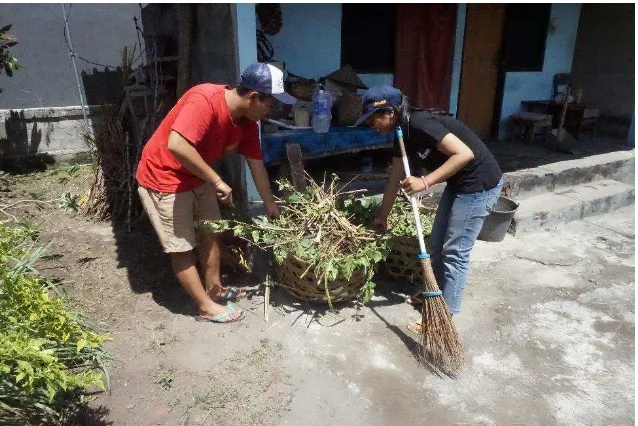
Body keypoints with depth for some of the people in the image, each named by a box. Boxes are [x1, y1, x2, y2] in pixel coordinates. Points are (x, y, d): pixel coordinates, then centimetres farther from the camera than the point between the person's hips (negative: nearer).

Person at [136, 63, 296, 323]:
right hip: (163, 178, -8)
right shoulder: (205, 100, -30)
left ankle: (214, 289, 33)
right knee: (182, 247, 2)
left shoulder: (247, 120, -5)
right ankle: (206, 306, 15)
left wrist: (270, 205, 11)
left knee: (212, 232, 16)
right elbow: (176, 145, -40)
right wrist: (217, 181, -32)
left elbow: (256, 165, 4)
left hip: (198, 177, 9)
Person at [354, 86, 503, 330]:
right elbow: (394, 179, 12)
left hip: (480, 184, -9)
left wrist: (425, 182, -31)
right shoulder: (403, 135, 4)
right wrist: (382, 218, 19)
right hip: (458, 183, 9)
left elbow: (465, 154, -29)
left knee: (455, 252, -2)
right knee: (437, 243, 16)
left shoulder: (420, 125, -24)